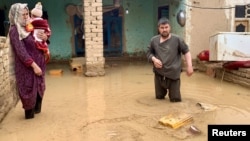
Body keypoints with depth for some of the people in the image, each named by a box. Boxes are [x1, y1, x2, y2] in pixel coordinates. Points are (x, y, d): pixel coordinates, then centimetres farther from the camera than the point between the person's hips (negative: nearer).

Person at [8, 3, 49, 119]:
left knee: (39, 88, 15)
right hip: (26, 66, -7)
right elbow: (21, 51, -19)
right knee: (29, 89, 0)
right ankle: (29, 112, 15)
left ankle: (36, 108, 32)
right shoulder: (14, 31, -12)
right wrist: (33, 65, -25)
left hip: (38, 63, 7)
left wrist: (45, 37, -5)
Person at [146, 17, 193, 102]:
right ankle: (164, 90, 50)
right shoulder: (154, 40, 2)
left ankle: (171, 90, 39)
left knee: (175, 99, 3)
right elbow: (149, 53, 10)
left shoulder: (177, 39, -5)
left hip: (173, 74, -2)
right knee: (159, 97, 14)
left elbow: (186, 51, -1)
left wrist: (189, 66, -8)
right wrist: (154, 59, -12)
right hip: (159, 74, 2)